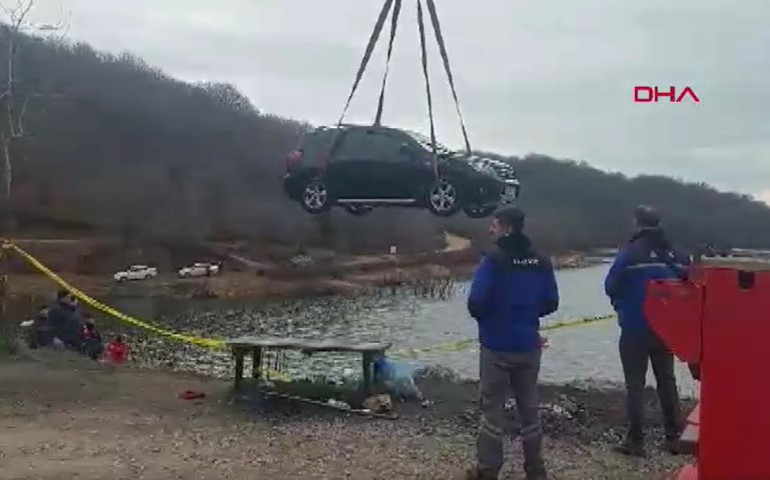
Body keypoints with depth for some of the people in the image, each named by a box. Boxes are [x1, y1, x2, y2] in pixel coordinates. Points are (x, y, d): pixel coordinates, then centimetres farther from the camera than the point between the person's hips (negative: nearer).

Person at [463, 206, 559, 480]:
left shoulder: (494, 260, -15)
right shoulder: (542, 262, 1)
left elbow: (476, 303, -19)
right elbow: (551, 303, 5)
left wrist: (485, 317, 3)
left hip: (497, 345, -5)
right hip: (528, 345, 5)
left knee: (492, 406, 5)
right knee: (529, 406, 15)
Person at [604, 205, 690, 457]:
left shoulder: (630, 252, -14)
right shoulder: (673, 253, 1)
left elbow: (610, 285, -13)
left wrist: (621, 302, 8)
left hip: (635, 329, -4)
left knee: (635, 384, 3)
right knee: (666, 380, 16)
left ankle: (636, 441, 4)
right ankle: (673, 436, 21)